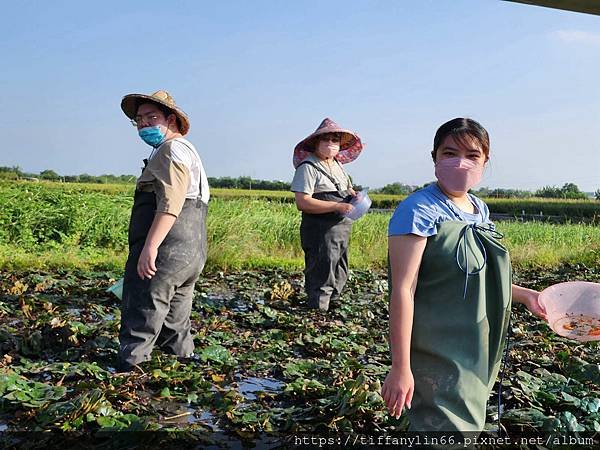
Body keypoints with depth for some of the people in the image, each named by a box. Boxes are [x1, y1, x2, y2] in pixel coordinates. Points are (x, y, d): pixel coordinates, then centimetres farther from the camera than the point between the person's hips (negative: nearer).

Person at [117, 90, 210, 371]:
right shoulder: (185, 151, 27)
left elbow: (170, 203, -21)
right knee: (175, 317, 16)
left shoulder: (173, 149, -7)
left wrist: (150, 246, -27)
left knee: (142, 312, -8)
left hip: (167, 250, -11)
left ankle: (127, 369, -5)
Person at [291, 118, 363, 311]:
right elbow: (302, 202, -21)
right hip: (320, 232, -9)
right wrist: (337, 206, -23)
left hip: (341, 228, 9)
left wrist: (353, 195, 3)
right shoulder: (308, 167, -12)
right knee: (322, 278, -5)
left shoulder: (338, 165, 14)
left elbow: (348, 189, 29)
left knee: (339, 276, 19)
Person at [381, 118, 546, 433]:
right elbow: (403, 289, -22)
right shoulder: (419, 211, -19)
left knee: (471, 423, 21)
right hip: (438, 360, -8)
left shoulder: (479, 209, 6)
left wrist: (523, 294, 14)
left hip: (477, 355, 8)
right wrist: (401, 368, -23)